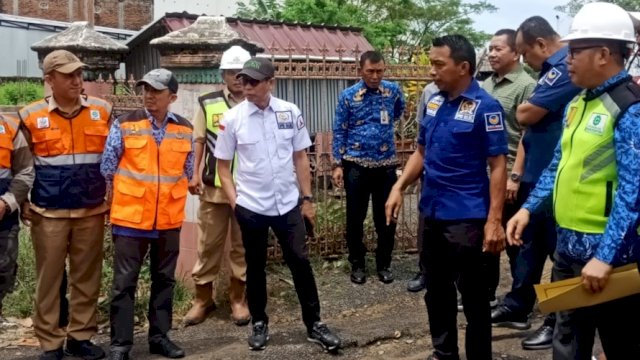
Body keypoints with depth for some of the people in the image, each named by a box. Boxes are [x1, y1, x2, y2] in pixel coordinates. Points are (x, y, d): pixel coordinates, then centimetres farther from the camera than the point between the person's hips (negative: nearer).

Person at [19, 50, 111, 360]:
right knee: (49, 278, 4)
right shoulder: (31, 115, -1)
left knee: (87, 277, 8)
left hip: (92, 211, 1)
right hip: (48, 213, -1)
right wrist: (21, 203, 3)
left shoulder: (102, 111, 3)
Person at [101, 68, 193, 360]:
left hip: (169, 219, 3)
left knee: (164, 280, 11)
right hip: (130, 217, -3)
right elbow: (107, 169, 0)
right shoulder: (124, 125, -5)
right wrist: (116, 202, 3)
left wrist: (174, 199, 11)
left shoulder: (185, 130, 4)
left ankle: (159, 336, 23)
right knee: (124, 282, 1)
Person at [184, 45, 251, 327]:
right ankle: (203, 297, 20)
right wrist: (194, 174, -6)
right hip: (214, 186, 1)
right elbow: (199, 141, 5)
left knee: (243, 244, 8)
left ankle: (238, 298, 20)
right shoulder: (207, 103, 4)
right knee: (208, 243, 7)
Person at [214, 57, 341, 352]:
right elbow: (223, 165, 1)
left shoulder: (290, 113, -2)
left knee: (300, 263, 5)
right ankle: (259, 323, 28)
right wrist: (234, 201, -5)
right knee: (255, 267, 12)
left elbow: (300, 158, 5)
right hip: (251, 207, -1)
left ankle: (314, 324, 17)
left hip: (288, 204, 1)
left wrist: (307, 198, 4)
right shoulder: (232, 118, -6)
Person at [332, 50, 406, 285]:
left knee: (386, 217, 6)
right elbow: (339, 132, -2)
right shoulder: (348, 96, -4)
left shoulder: (393, 90, 0)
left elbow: (400, 111, 24)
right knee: (355, 217, 6)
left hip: (386, 165, 1)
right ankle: (357, 264, 21)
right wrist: (338, 165, -6)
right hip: (356, 165, -1)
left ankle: (384, 264, 21)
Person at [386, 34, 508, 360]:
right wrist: (399, 187, 4)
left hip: (466, 217, -7)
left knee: (472, 293, 5)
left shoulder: (485, 107, -13)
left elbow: (498, 165, -15)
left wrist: (494, 220, -20)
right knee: (436, 288, 18)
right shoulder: (433, 103, 7)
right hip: (431, 213, 7)